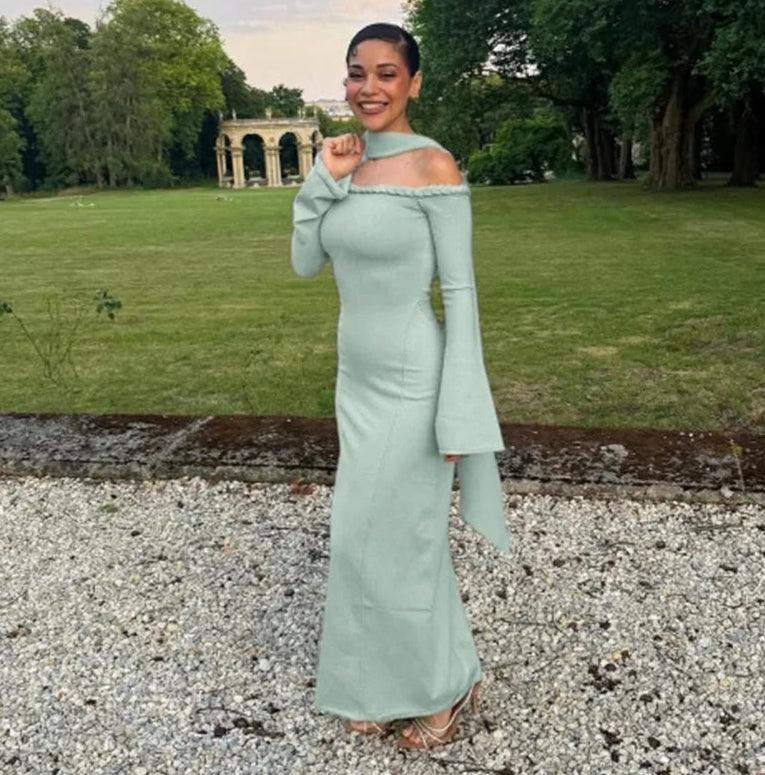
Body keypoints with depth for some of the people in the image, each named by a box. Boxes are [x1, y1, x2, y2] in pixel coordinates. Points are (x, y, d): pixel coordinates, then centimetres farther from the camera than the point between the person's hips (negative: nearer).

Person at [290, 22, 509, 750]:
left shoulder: (433, 166, -13)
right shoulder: (347, 163, 8)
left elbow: (460, 290, -14)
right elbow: (305, 262, 6)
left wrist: (457, 412, -17)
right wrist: (322, 179, -7)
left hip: (410, 383, -7)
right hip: (358, 379, 7)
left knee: (394, 540, 4)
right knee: (365, 538, 16)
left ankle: (445, 683, 30)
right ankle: (383, 684, 38)